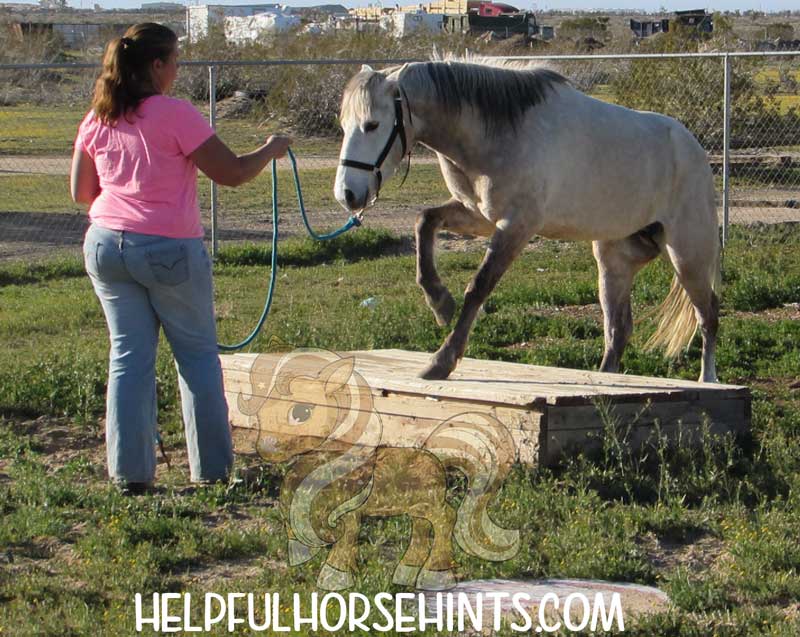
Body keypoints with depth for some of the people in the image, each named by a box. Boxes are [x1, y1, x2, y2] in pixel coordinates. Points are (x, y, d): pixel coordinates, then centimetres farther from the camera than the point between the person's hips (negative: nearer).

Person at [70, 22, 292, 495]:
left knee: (129, 356, 9)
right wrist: (272, 151, 10)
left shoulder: (97, 121, 5)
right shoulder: (175, 115, -12)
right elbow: (232, 173, -9)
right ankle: (211, 468, 14)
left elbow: (81, 192, 12)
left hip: (105, 245, 5)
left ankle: (130, 472, 6)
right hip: (169, 248, -5)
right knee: (198, 354, 10)